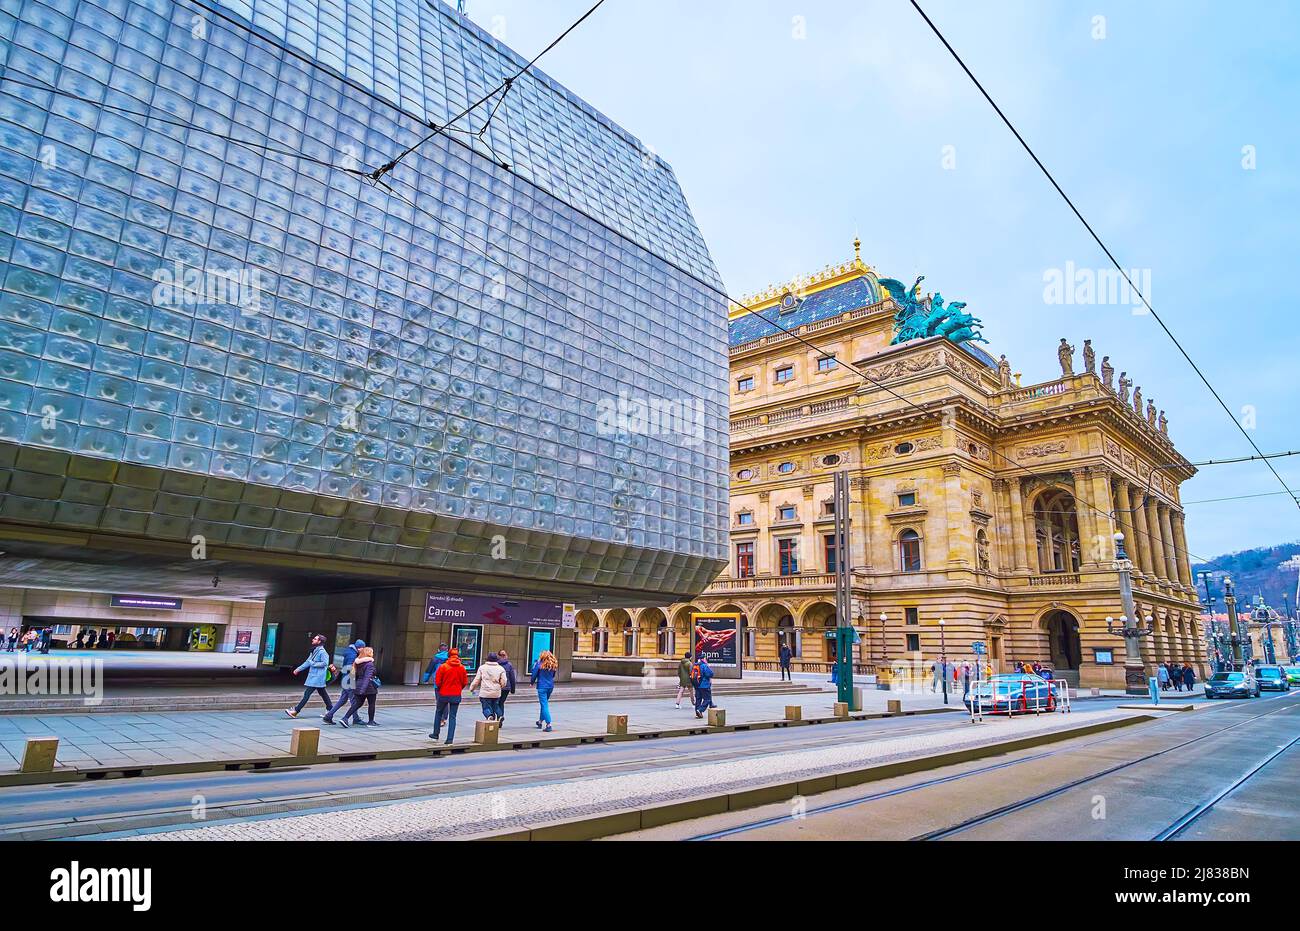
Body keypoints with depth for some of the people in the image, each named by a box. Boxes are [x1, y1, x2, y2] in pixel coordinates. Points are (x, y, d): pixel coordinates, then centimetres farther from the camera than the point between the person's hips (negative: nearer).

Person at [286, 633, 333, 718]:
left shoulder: (322, 652, -16)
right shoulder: (314, 651, 13)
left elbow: (325, 663, -22)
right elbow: (308, 661, 20)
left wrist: (313, 664, -16)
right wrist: (298, 669, 18)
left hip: (317, 677, -9)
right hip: (313, 676, 9)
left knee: (307, 694, -6)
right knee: (323, 693, 14)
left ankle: (295, 711, -4)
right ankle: (330, 709, 20)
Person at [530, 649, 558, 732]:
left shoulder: (539, 664, -10)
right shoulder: (553, 665, 4)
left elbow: (534, 674, -4)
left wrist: (532, 682, 13)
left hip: (542, 687, -5)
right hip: (550, 686, 5)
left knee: (544, 705, -5)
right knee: (544, 704, 23)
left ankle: (548, 724, -14)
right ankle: (540, 721, 36)